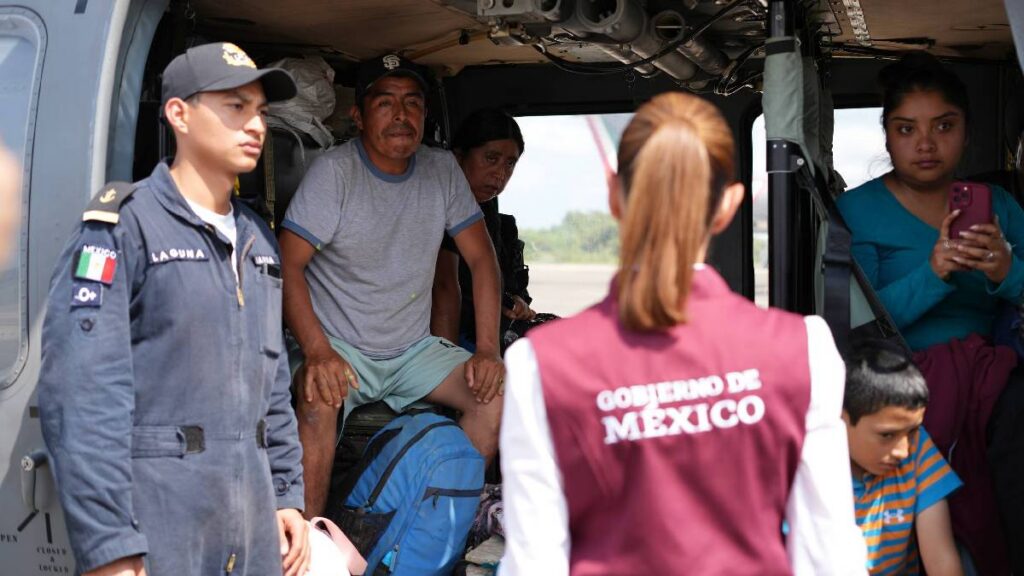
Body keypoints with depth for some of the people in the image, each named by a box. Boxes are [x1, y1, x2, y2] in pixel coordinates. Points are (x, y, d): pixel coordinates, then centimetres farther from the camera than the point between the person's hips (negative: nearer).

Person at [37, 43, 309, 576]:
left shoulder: (257, 241, 14)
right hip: (157, 519, -6)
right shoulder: (122, 226, -9)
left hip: (252, 518, 7)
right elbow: (83, 396, -17)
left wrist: (288, 494, 13)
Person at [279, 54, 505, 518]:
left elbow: (480, 257, 5)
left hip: (413, 349, 5)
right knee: (319, 400, -34)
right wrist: (317, 352, -31)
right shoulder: (334, 172, -13)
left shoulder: (442, 171, 2)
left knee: (497, 390, -15)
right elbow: (288, 264, -17)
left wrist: (487, 350, -6)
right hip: (340, 344, -5)